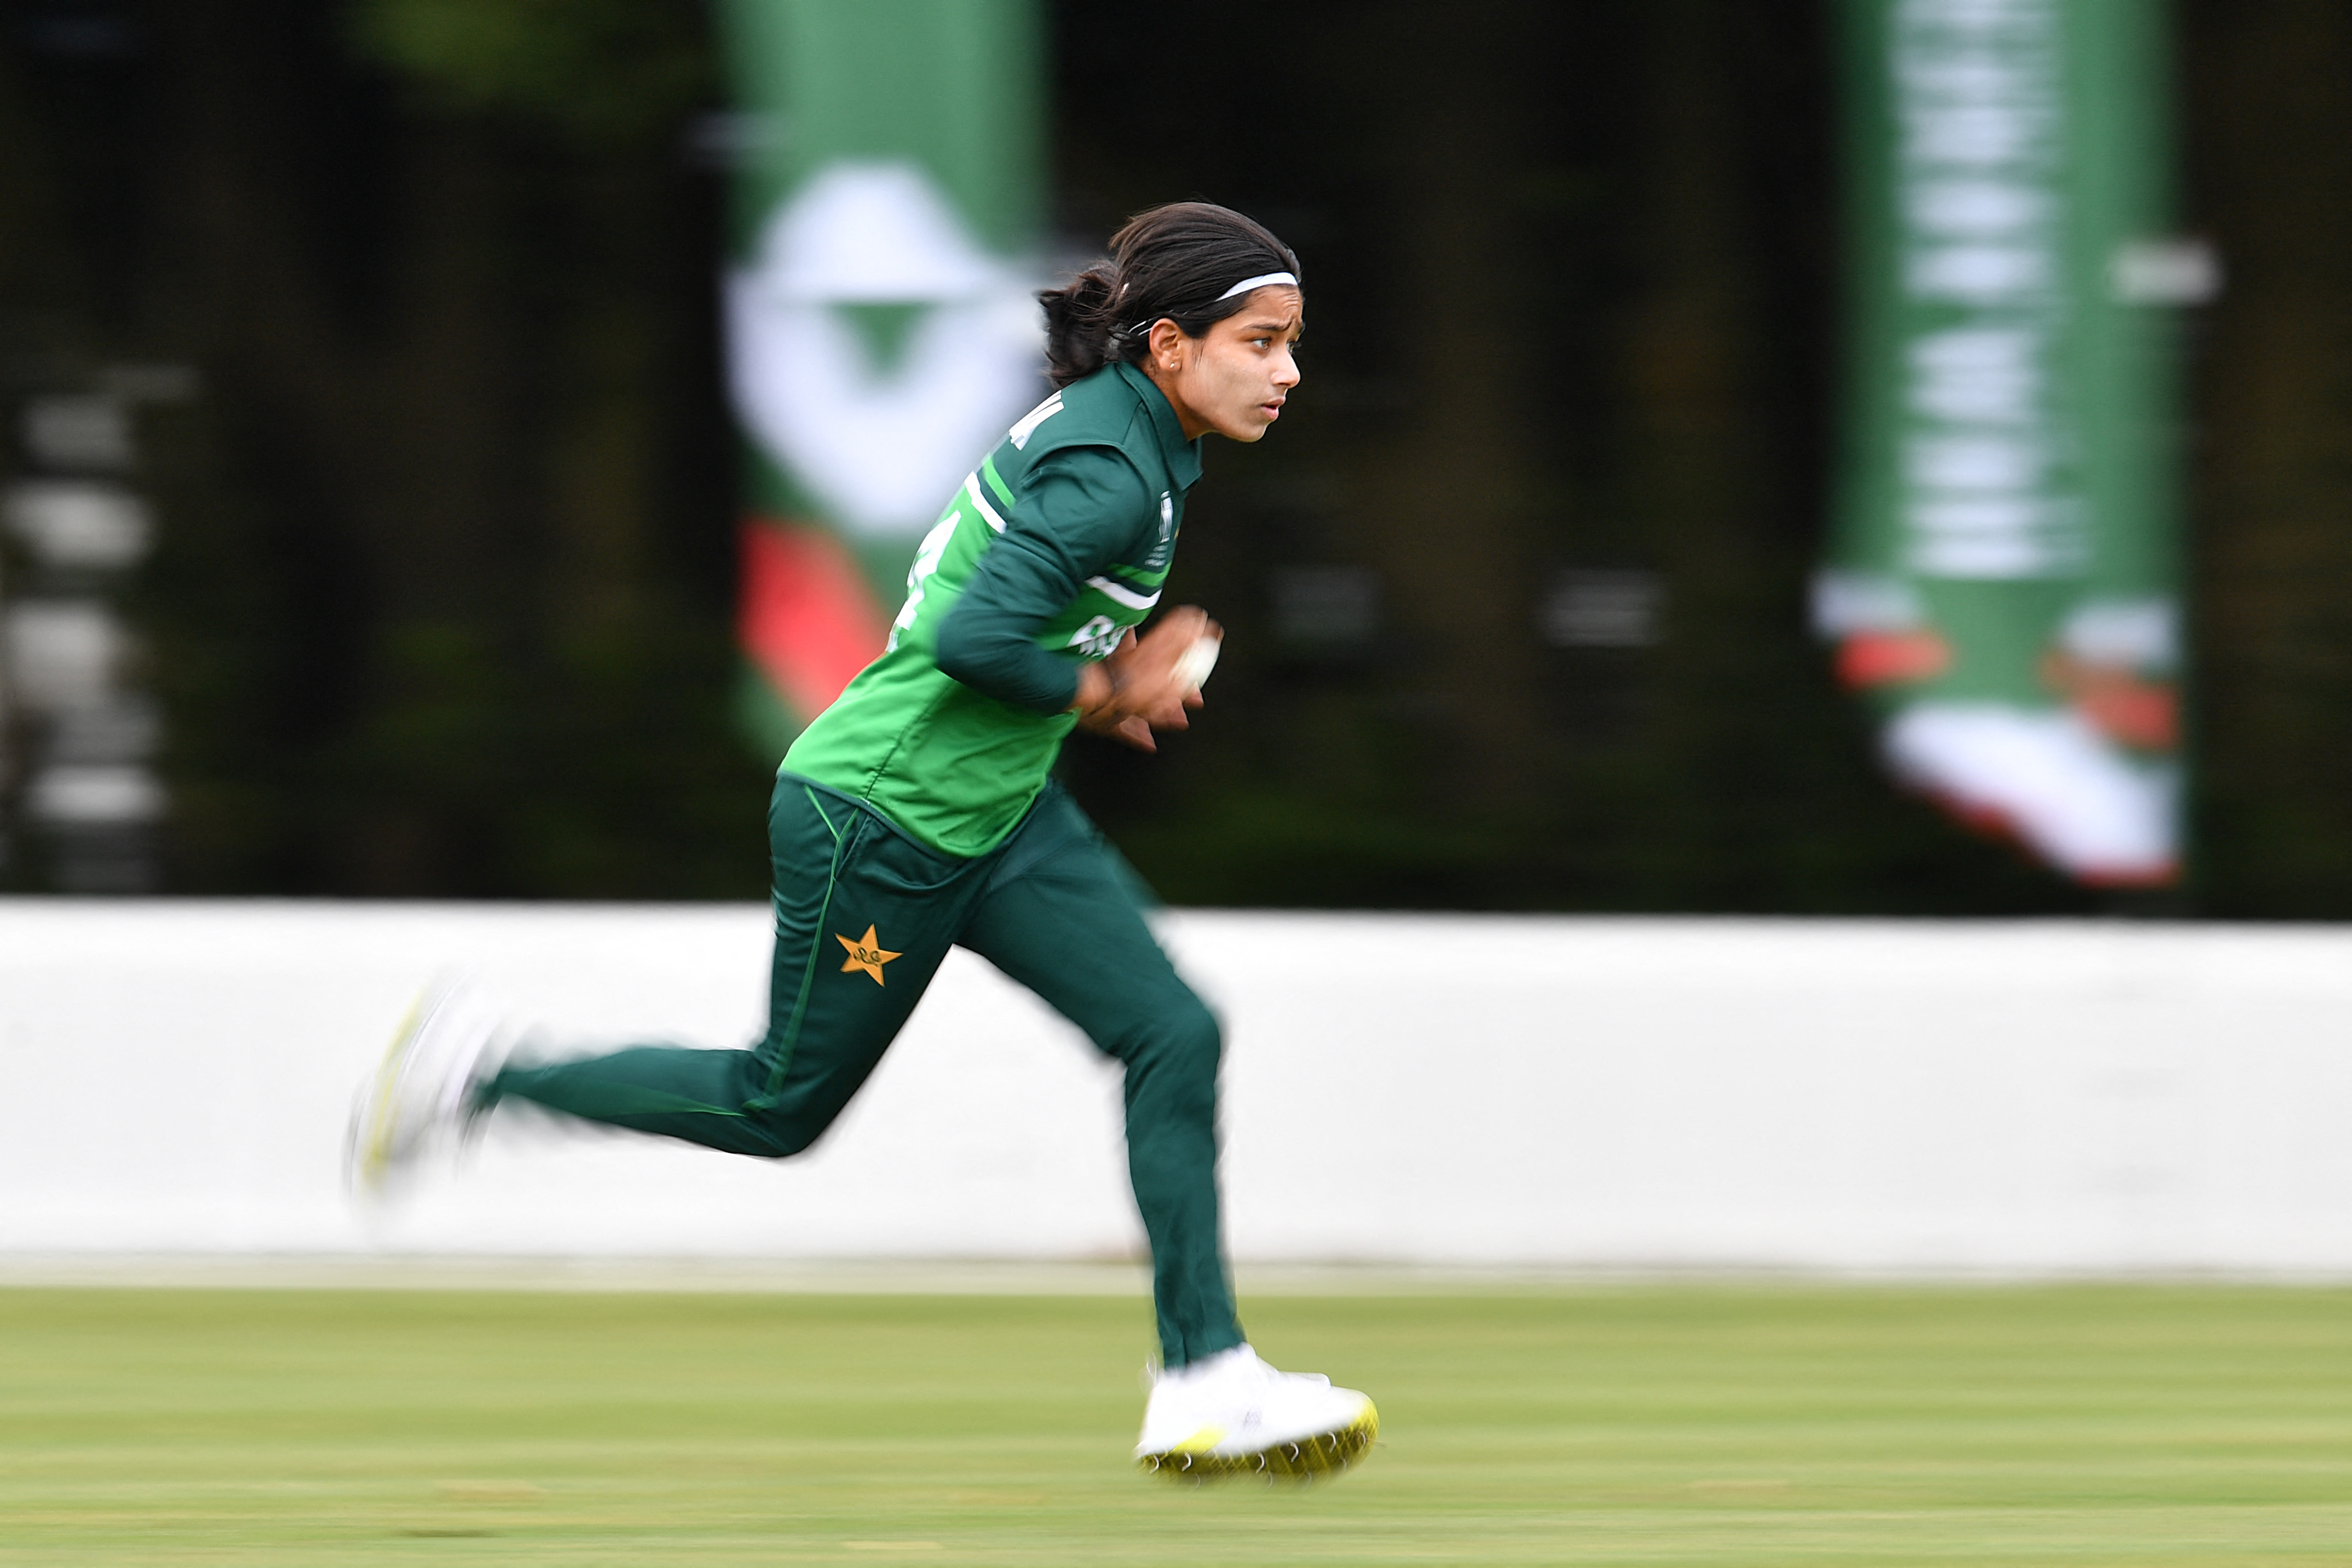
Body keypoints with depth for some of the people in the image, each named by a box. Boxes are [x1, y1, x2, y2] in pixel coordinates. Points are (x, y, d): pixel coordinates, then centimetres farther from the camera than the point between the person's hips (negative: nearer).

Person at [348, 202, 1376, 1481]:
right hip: (879, 824, -9)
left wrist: (1120, 670, 6)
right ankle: (480, 1079, 23)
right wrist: (1107, 693, -17)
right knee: (783, 1107, 7)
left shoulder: (1119, 432, 7)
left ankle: (1203, 1385, -5)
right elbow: (974, 635, -33)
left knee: (1175, 1038, -4)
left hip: (998, 817, 9)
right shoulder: (1109, 474, -24)